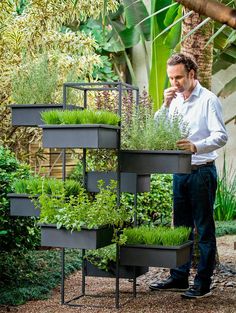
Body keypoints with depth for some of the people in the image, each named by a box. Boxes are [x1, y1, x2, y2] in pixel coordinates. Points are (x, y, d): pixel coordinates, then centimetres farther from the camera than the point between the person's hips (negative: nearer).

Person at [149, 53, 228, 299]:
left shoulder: (208, 100, -9)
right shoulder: (175, 100, 11)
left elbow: (221, 136, -18)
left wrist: (196, 146, -35)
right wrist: (165, 105, -5)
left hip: (202, 171, -7)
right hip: (180, 171, 7)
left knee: (204, 228, -1)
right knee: (180, 227, 13)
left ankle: (203, 283, 5)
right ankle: (179, 278, 22)